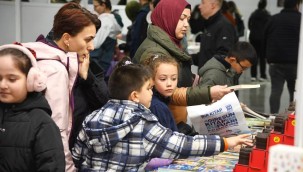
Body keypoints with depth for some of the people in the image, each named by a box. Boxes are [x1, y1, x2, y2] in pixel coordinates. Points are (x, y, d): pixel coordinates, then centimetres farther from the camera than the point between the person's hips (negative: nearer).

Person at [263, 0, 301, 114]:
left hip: (275, 62, 3)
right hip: (294, 62, -2)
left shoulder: (273, 19, 8)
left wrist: (269, 57, 20)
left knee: (276, 90, 2)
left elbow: (265, 40, 13)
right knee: (294, 91, 7)